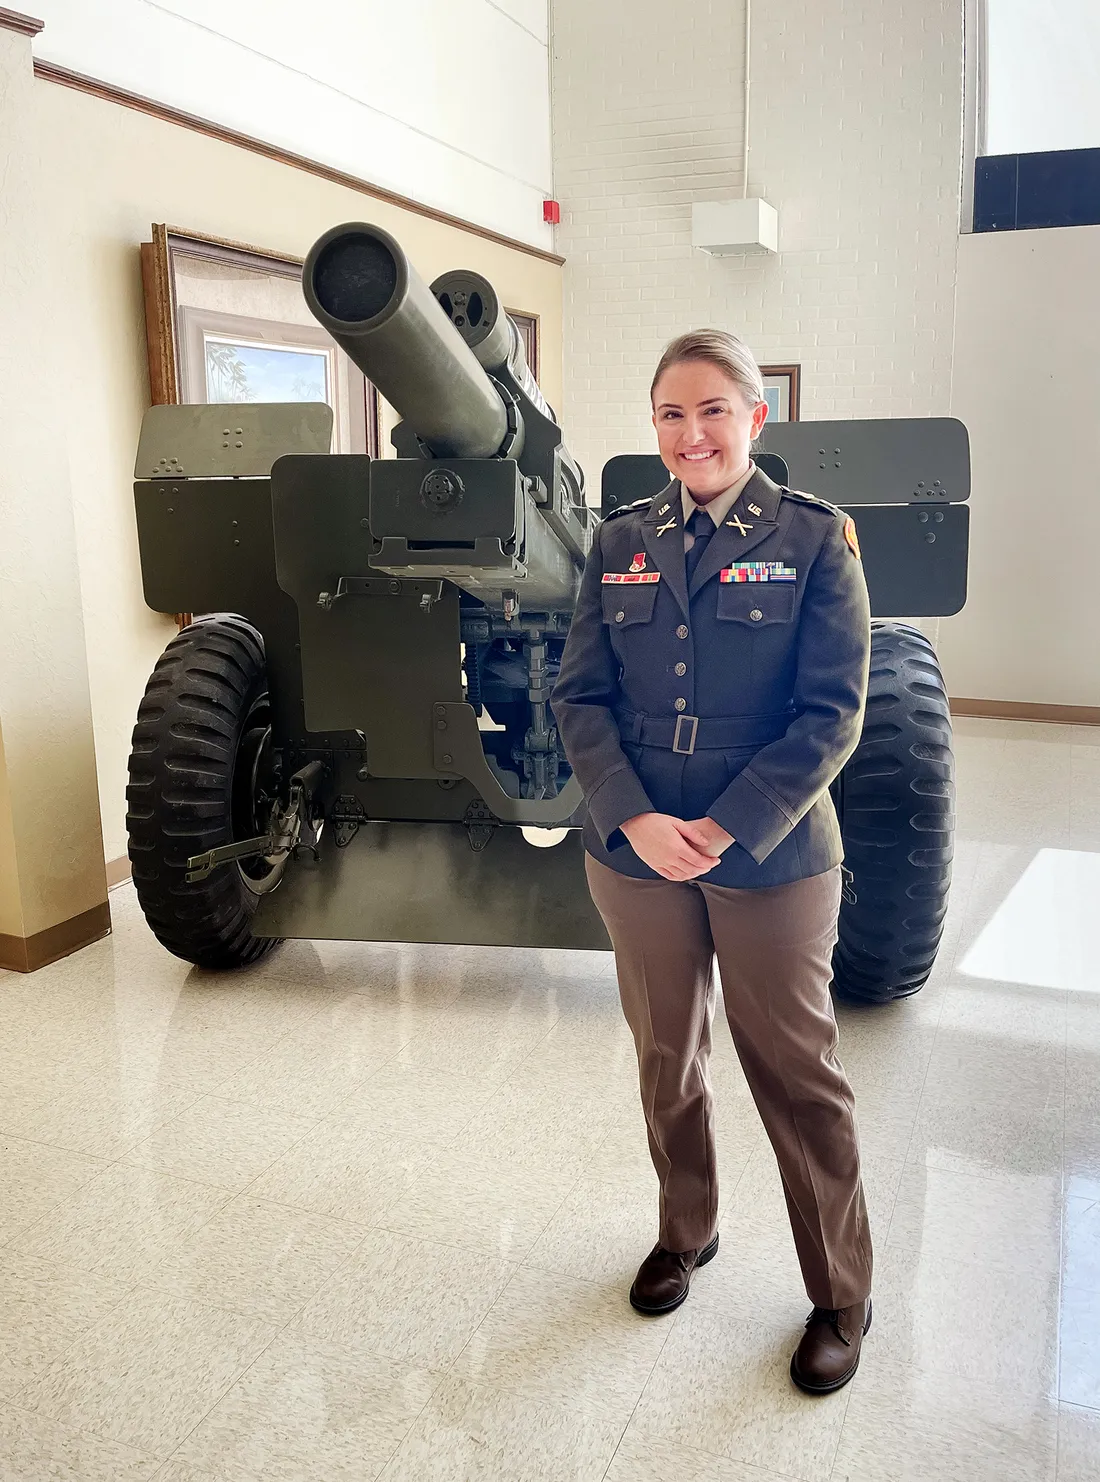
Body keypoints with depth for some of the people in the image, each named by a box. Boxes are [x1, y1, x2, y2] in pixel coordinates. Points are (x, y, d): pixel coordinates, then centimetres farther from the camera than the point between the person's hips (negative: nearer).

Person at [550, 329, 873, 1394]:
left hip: (773, 861, -3)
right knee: (666, 1062, 18)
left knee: (797, 1076, 9)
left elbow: (832, 712, -10)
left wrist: (729, 828, -17)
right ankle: (685, 1233, 43)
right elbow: (580, 698, 1)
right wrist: (634, 820, -14)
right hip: (636, 856, 3)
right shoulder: (620, 543, 4)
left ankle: (840, 1296, 30)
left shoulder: (813, 537, -5)